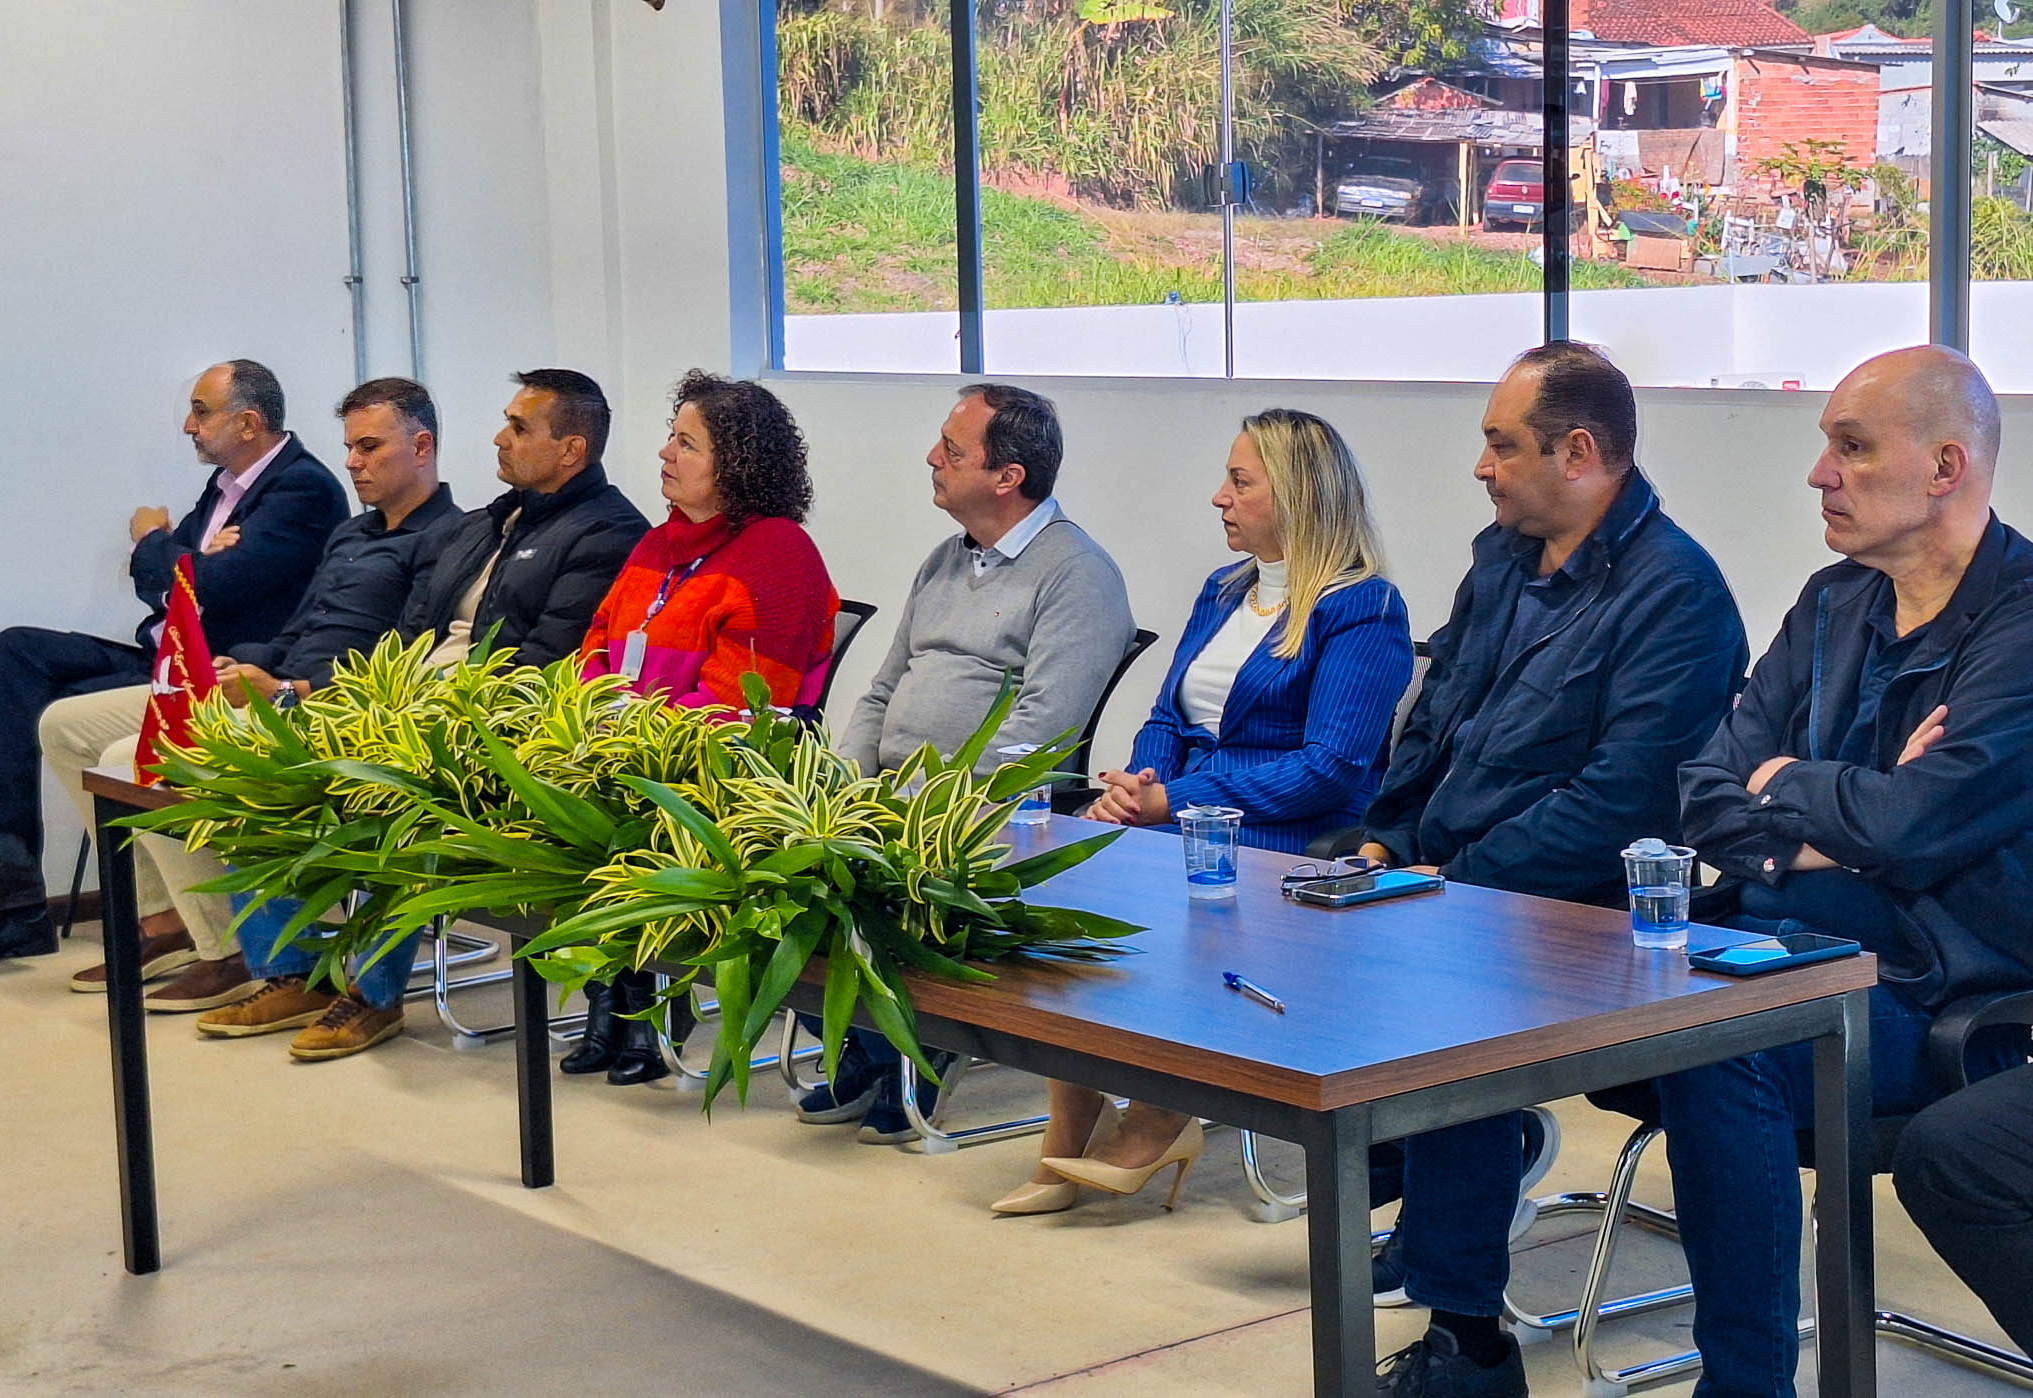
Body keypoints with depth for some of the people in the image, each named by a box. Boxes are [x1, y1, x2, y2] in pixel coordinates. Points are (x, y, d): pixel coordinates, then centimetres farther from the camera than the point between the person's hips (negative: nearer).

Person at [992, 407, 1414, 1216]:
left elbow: (1332, 770, -15)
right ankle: (1068, 1142, -15)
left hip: (1290, 845, -8)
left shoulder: (1363, 612, -6)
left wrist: (1173, 801, -16)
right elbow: (1168, 718, 22)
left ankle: (1159, 1119, -10)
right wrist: (1136, 783, -3)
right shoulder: (1223, 593, 20)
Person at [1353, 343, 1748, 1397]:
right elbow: (1434, 715, 22)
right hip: (1443, 878, 9)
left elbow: (1624, 797, -21)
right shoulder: (1504, 558, 15)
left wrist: (1455, 882, -21)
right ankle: (1443, 1173, 12)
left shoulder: (1673, 591, -13)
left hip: (1566, 910, -9)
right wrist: (1386, 841, 5)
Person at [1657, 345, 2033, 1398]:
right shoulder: (1835, 604, 13)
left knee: (1711, 1050, -33)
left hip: (1936, 995, -7)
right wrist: (1845, 823, -13)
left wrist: (1784, 782, -4)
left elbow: (1914, 826, -25)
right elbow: (1706, 795, 7)